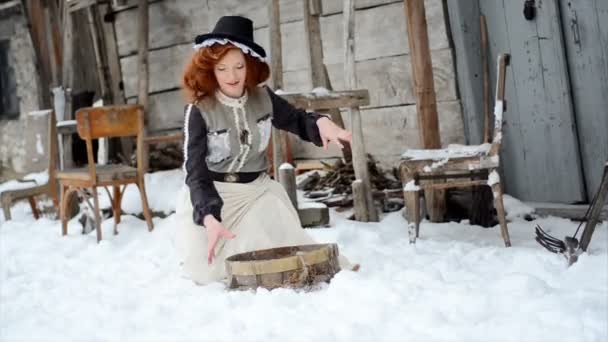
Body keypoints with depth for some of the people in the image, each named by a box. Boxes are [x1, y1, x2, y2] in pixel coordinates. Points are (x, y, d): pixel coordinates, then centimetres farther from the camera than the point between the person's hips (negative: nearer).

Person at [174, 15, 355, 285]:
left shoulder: (263, 98, -6)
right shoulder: (199, 111, -19)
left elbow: (297, 121, 10)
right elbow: (195, 171, -22)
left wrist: (321, 122, -16)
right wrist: (210, 218, -39)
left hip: (258, 190, 4)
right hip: (210, 195, -3)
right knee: (209, 273, -8)